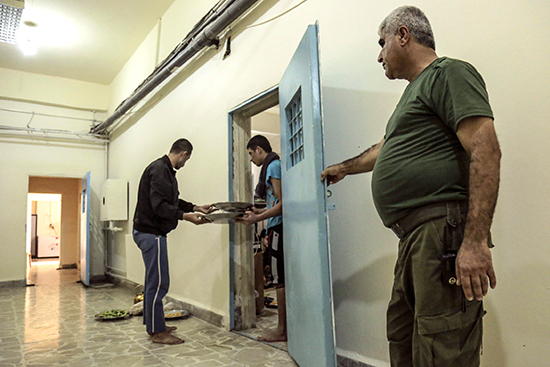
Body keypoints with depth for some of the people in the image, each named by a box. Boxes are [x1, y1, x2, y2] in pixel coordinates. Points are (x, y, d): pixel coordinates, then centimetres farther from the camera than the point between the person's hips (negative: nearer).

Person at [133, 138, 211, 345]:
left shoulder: (165, 170, 16)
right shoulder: (159, 169, -16)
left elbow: (172, 201, 23)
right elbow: (159, 206, -25)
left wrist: (196, 208, 19)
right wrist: (186, 216, -26)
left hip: (149, 232, 11)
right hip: (151, 233, -11)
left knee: (154, 281, 17)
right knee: (158, 283, -5)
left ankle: (153, 325, 28)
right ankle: (157, 332, 5)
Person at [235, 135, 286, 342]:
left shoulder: (273, 166, -10)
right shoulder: (273, 166, 19)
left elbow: (282, 204, -17)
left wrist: (257, 219, -16)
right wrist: (260, 211, 18)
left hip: (279, 227, -10)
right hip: (278, 227, 10)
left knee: (280, 279, -4)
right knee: (282, 278, 11)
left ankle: (282, 330, 4)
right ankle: (287, 326, 19)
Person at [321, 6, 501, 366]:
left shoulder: (449, 73, -3)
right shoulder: (414, 92, 26)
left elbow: (485, 150, -16)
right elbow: (385, 150, 39)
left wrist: (476, 241, -24)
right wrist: (345, 168, 54)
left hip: (443, 229, -10)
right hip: (414, 236, 10)